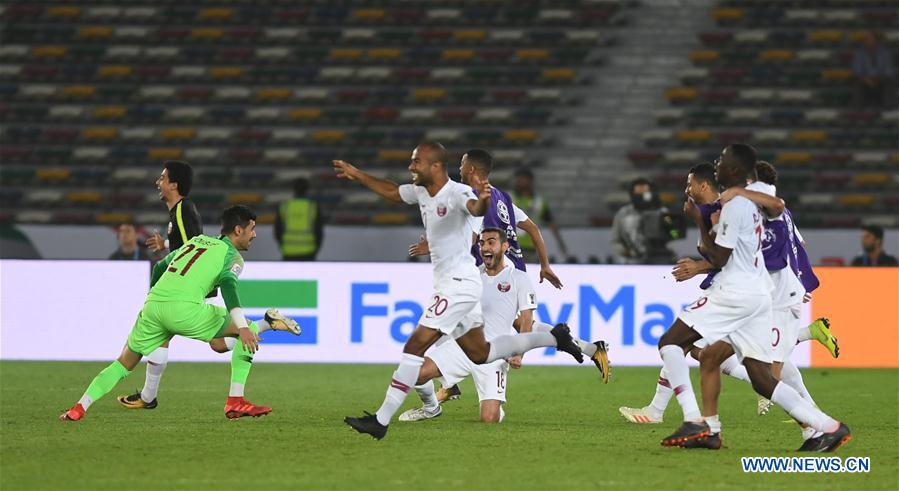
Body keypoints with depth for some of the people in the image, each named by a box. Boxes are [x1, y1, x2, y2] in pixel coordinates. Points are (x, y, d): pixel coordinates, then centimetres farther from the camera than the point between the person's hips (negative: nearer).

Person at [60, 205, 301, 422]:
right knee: (248, 331, 8)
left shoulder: (197, 241, 29)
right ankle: (235, 402, 1)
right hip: (184, 310, -6)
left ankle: (80, 407, 6)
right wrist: (243, 327, -23)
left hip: (153, 304, 6)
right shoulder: (232, 256, 8)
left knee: (124, 364, 20)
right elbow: (228, 285, -12)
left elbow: (160, 267, 39)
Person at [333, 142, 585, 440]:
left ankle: (381, 420, -15)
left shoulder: (457, 193, -19)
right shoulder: (421, 192, 7)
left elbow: (475, 209, -42)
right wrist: (357, 175, 32)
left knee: (415, 346, -14)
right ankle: (554, 338, 26)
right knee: (480, 354, 17)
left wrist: (482, 200, -65)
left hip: (459, 284, -10)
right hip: (448, 284, 10)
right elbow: (391, 192, 28)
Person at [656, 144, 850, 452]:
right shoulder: (751, 202, 19)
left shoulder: (734, 205, -11)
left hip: (735, 295, -9)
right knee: (762, 380, 8)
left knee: (670, 343, -5)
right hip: (759, 294, 9)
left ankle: (693, 421, -16)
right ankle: (829, 427, 0)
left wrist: (698, 221, -4)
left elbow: (718, 259, -12)